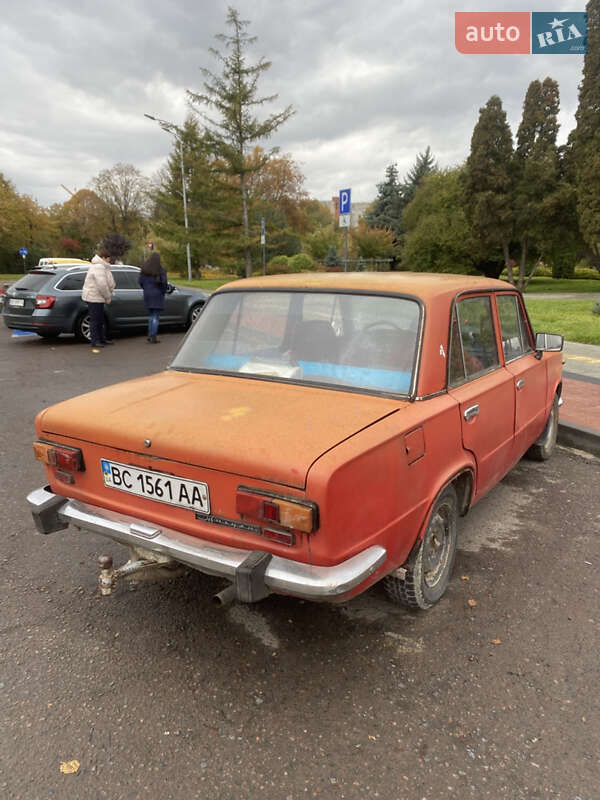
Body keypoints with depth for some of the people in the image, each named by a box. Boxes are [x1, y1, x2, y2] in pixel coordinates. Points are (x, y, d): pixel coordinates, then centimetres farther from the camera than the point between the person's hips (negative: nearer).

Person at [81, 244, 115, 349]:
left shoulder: (102, 266, 15)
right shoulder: (98, 267, -20)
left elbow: (108, 282, 19)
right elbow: (102, 285, -26)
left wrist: (108, 295, 7)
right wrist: (107, 296, -16)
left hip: (98, 297, 11)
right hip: (93, 297, -11)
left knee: (100, 320, 17)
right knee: (95, 320, -4)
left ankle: (102, 338, 26)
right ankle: (95, 341, 1)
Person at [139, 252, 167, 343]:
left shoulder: (144, 270, 1)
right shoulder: (160, 270, -11)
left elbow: (141, 282, 2)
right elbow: (164, 282, -15)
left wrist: (146, 289, 15)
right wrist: (163, 291, 1)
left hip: (147, 295, 4)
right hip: (157, 295, -4)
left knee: (151, 315, 19)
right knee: (156, 316, 1)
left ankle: (150, 334, 16)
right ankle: (153, 337, -2)